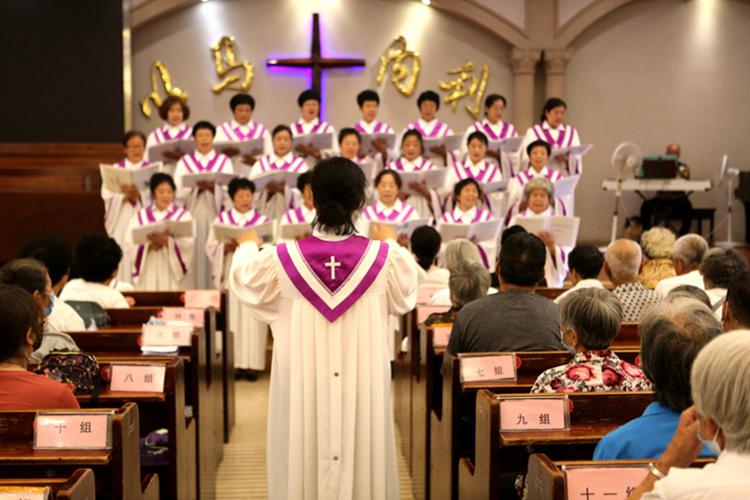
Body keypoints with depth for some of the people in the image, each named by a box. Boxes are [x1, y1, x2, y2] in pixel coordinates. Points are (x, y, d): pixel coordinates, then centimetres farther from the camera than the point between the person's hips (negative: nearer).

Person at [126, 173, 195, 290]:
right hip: (147, 273, 2)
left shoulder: (183, 215, 7)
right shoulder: (140, 216, 13)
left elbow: (188, 244, -7)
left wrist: (167, 241, -21)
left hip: (172, 270, -2)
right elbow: (130, 243, 3)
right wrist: (149, 245, -14)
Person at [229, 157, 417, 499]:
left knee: (303, 459, 13)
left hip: (303, 387, 0)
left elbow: (245, 280, 8)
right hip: (363, 385, 0)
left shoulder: (282, 259, -13)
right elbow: (404, 299, 9)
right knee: (362, 455, 13)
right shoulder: (385, 257, -12)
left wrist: (247, 247, 30)